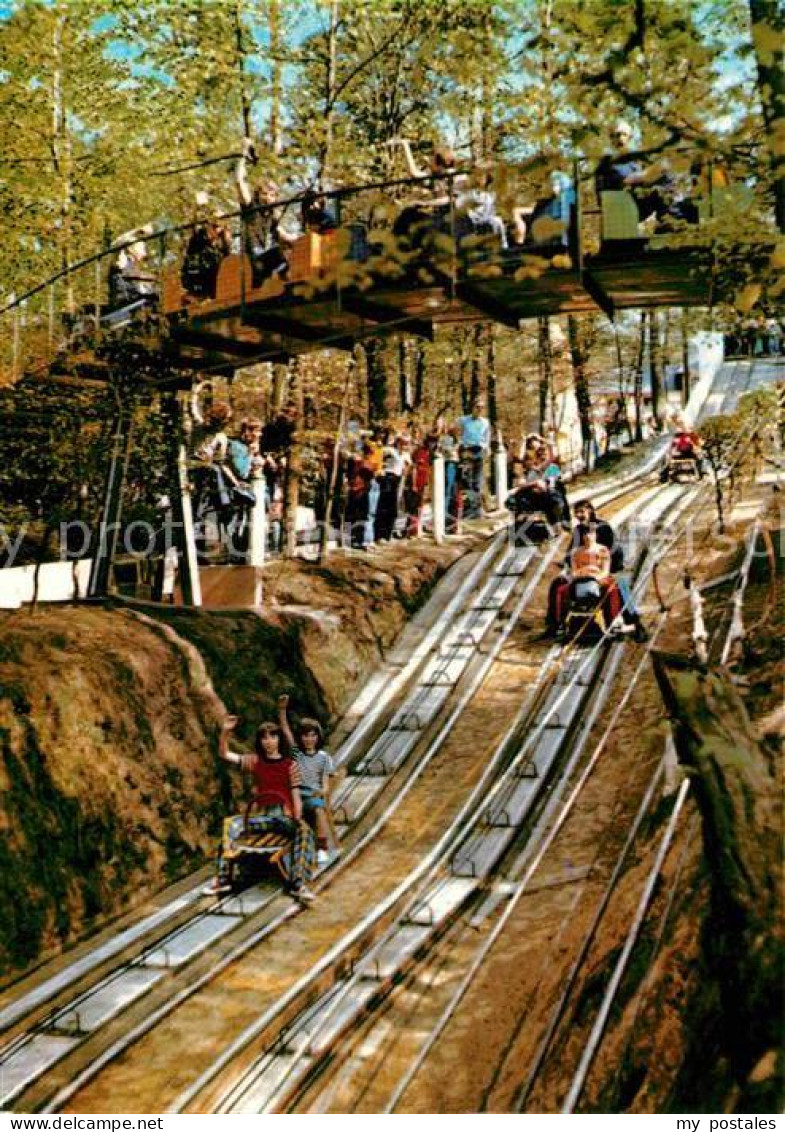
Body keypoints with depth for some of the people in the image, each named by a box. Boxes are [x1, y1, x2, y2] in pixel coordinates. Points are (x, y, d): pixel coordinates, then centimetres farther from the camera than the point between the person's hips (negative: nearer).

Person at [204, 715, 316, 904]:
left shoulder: (290, 764, 4)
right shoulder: (255, 761, 11)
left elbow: (296, 797, 1)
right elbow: (224, 754, 6)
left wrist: (297, 821, -13)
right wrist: (225, 731, -9)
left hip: (285, 816, -3)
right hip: (263, 815, 3)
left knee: (304, 831, -34)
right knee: (231, 828, -18)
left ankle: (298, 884, -37)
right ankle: (223, 879, -9)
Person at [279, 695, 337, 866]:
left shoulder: (323, 757, 9)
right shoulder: (296, 752, 11)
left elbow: (325, 782, 3)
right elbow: (285, 730, 2)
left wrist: (323, 791, -19)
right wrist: (282, 709, -10)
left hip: (315, 796, -1)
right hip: (296, 796, 1)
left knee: (319, 809, -33)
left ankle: (322, 849, -31)